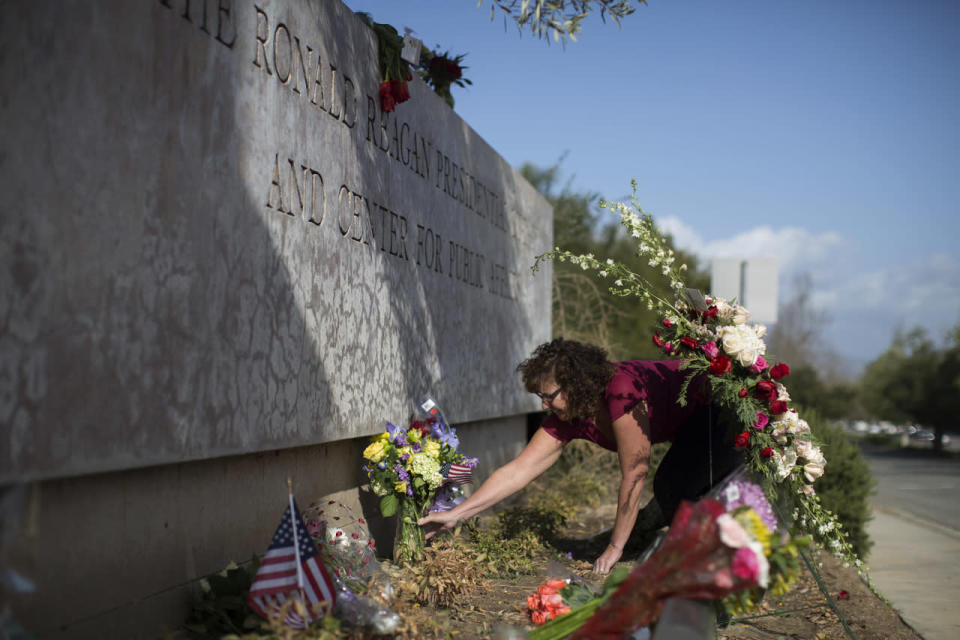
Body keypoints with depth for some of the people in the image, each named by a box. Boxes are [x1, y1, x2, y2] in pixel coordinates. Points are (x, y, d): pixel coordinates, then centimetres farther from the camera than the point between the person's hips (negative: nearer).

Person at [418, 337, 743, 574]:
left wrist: (615, 549, -21)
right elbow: (517, 471, -10)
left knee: (676, 490, -19)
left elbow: (634, 475, -29)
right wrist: (455, 514, -15)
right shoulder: (567, 418, -10)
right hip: (692, 423, 8)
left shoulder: (622, 391, -35)